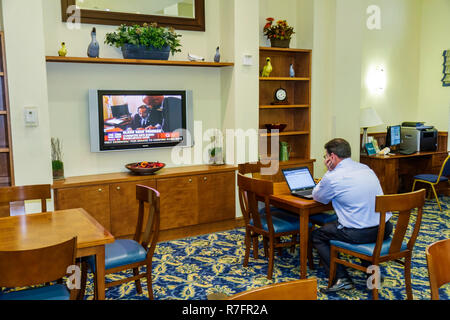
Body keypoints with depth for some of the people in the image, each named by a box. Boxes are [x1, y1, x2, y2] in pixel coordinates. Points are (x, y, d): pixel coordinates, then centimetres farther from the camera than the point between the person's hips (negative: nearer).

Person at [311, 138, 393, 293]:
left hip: (358, 233, -7)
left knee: (316, 235, 14)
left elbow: (317, 196, 8)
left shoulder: (333, 177, -12)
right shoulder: (366, 168, 11)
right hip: (385, 229, 8)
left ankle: (341, 278, 4)